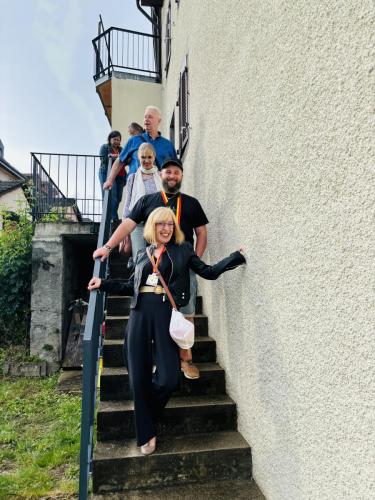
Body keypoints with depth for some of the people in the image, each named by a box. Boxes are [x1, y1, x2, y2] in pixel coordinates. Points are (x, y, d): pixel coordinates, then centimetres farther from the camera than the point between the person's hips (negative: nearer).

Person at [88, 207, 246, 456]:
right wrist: (103, 283, 20)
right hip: (140, 312, 3)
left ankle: (146, 419, 26)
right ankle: (147, 434, 22)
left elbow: (209, 272, 7)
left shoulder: (183, 250, 12)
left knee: (169, 379, -8)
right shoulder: (143, 254, 19)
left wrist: (236, 257, -1)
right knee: (139, 377, 2)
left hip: (166, 312, -2)